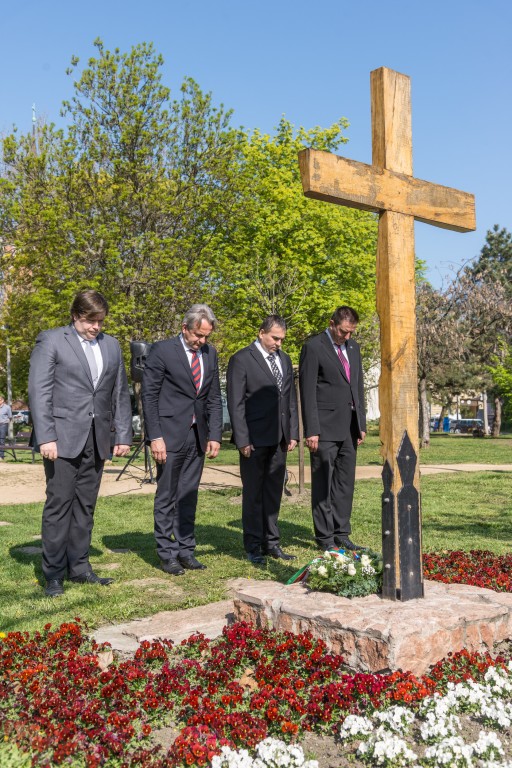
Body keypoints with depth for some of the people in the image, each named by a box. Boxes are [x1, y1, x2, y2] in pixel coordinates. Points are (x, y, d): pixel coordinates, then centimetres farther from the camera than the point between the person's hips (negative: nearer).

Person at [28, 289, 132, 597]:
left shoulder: (111, 345, 14)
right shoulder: (51, 341, 0)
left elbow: (120, 394, 15)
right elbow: (39, 392, -6)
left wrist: (123, 435, 9)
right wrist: (46, 437, -13)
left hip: (97, 440, 5)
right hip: (63, 439, -4)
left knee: (85, 506, 9)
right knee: (59, 503, -2)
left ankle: (79, 566, 19)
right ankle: (54, 574, 8)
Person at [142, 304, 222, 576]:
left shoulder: (210, 353, 10)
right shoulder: (162, 350, -6)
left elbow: (214, 398, 13)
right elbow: (148, 395, -7)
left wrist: (215, 435, 4)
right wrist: (155, 437, -13)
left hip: (198, 436, 5)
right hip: (170, 435, -5)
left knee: (189, 495, 10)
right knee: (166, 496, 3)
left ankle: (186, 550, 19)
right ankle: (167, 553, 12)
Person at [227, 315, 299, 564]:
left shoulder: (284, 359, 15)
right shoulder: (241, 359, -6)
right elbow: (235, 403, -9)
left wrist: (293, 433, 11)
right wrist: (242, 440, -13)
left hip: (279, 439, 6)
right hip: (255, 439, -6)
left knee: (274, 492, 12)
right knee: (253, 494, 2)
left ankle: (271, 543, 22)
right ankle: (253, 547, 11)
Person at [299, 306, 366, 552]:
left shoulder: (353, 347, 14)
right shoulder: (313, 347, -7)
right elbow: (307, 391, -10)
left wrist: (361, 423, 14)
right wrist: (311, 430, -15)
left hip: (349, 427, 7)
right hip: (325, 427, -7)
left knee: (345, 482, 10)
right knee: (323, 483, 0)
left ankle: (341, 534, 19)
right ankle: (325, 538, 8)